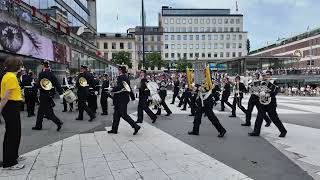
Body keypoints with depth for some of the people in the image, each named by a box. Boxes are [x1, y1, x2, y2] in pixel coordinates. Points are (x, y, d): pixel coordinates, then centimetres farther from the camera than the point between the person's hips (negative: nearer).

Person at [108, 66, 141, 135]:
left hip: (122, 99, -10)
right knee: (117, 114, 15)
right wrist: (132, 96, 24)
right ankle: (114, 129, 23)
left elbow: (119, 87, -27)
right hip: (125, 98, 10)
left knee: (124, 114, -5)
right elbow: (129, 88, 19)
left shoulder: (121, 77, -14)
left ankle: (136, 126, -2)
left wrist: (112, 90, -11)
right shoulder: (126, 77, 13)